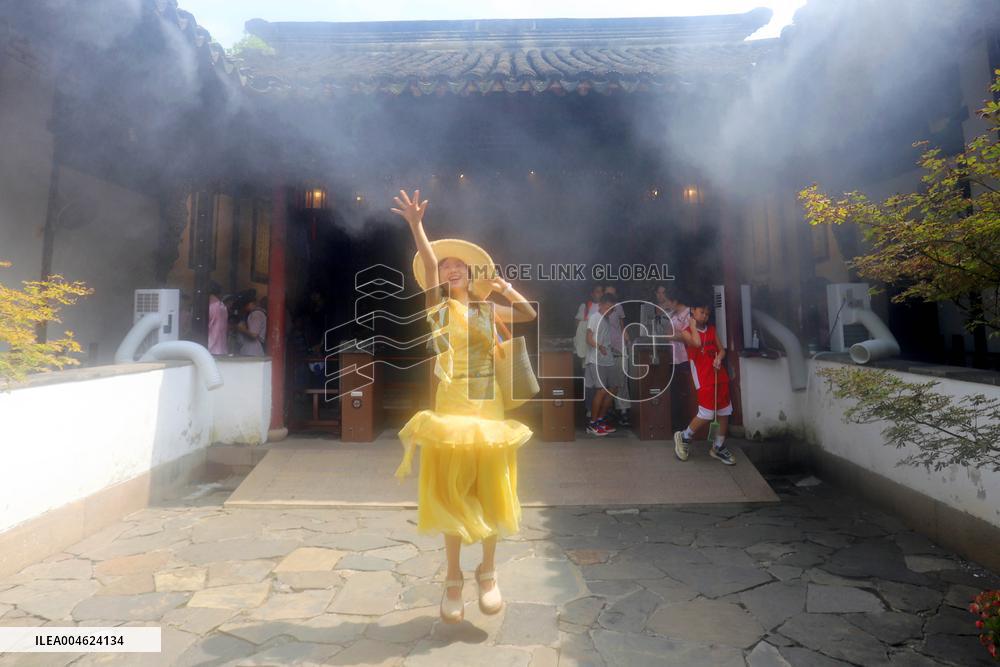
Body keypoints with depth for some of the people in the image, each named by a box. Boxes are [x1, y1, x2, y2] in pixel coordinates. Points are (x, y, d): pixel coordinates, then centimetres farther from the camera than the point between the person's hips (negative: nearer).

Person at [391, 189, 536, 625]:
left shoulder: (487, 309, 11)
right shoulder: (439, 305, 1)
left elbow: (529, 314, 11)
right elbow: (429, 264, -12)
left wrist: (502, 286, 4)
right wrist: (416, 225, -24)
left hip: (489, 408, 3)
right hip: (453, 407, -3)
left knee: (489, 490, 9)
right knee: (453, 492, 4)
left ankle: (488, 570, 27)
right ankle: (453, 577, 21)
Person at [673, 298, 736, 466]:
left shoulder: (712, 329, 14)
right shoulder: (686, 331, -3)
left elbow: (721, 350, 15)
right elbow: (697, 343, -24)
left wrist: (718, 359, -7)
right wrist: (693, 324, -10)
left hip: (720, 375, 6)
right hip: (704, 378, -6)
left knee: (725, 412, 9)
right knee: (707, 414, -10)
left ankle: (718, 447, 25)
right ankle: (683, 437, 13)